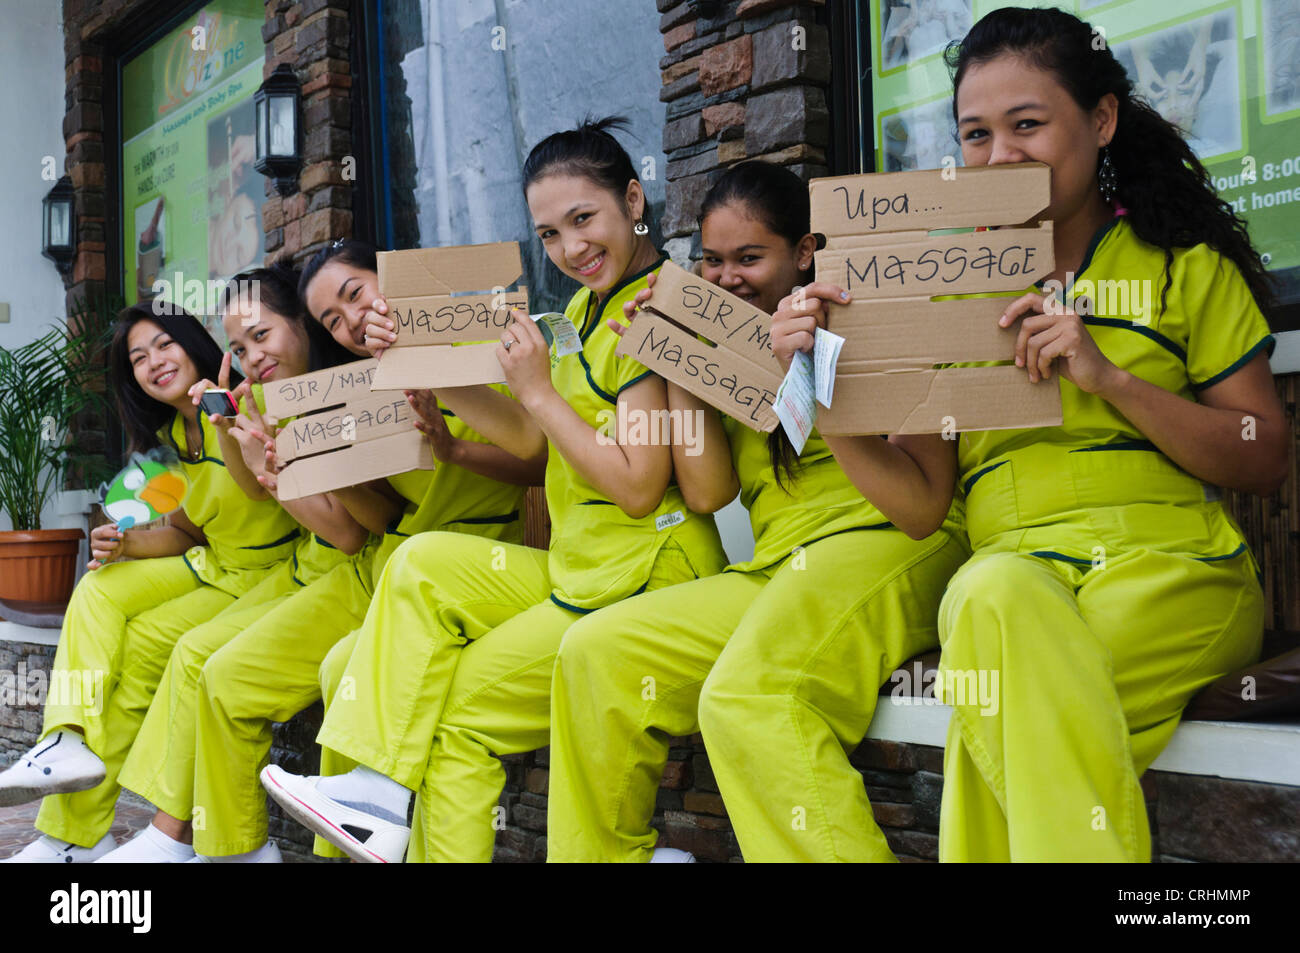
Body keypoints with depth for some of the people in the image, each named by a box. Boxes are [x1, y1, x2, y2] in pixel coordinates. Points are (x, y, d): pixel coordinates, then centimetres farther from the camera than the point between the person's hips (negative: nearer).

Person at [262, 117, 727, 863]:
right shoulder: (586, 308, 15)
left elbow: (637, 487, -20)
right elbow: (528, 436, 12)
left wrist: (537, 388, -15)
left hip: (646, 574, -9)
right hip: (579, 568, 9)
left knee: (463, 703, -4)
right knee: (423, 564, -3)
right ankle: (382, 785, -7)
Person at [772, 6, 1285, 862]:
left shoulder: (1185, 267, 12)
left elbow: (1265, 462, 3)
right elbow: (921, 503, 9)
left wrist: (1107, 377, -10)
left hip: (1168, 569, -2)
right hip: (1008, 568, 2)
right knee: (995, 594, -35)